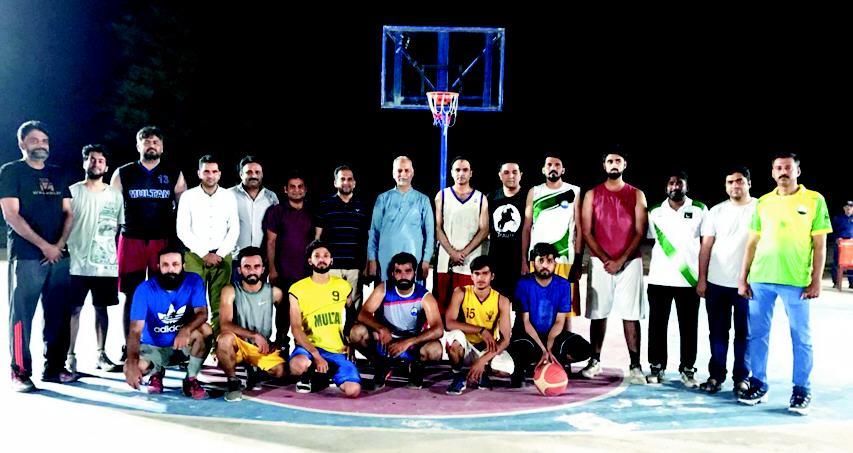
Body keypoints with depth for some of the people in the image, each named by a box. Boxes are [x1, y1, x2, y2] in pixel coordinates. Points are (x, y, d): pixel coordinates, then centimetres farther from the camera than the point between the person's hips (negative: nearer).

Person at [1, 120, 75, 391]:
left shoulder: (57, 175, 16)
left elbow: (68, 213, 13)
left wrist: (59, 245, -4)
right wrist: (44, 246, -13)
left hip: (58, 256, 5)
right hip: (26, 256, -5)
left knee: (57, 315, 6)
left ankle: (54, 368, 15)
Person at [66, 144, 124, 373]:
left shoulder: (115, 195, 8)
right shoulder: (73, 192, 2)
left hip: (107, 264, 2)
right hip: (77, 263, -2)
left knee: (102, 309, 8)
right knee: (74, 309, 2)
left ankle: (101, 355, 16)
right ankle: (70, 356, 8)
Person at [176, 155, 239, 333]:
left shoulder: (229, 196, 8)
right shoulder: (188, 196, 4)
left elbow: (234, 229, 6)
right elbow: (183, 230, -1)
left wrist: (220, 254, -4)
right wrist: (204, 254, -6)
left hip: (222, 257, 1)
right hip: (195, 256, -1)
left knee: (220, 305, -3)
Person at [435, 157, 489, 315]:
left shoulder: (480, 198, 9)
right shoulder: (442, 195, 9)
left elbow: (484, 230, 3)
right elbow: (437, 228, 3)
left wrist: (463, 253, -8)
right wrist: (452, 253, -8)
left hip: (471, 261, 0)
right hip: (446, 260, 1)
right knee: (442, 303, -1)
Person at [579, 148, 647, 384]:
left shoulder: (637, 195, 7)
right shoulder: (592, 194, 7)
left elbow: (640, 232, 0)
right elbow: (587, 232, 2)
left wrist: (621, 260, -10)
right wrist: (605, 259, -8)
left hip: (629, 262, -1)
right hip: (599, 262, 1)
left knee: (631, 315, -3)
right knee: (598, 313, 4)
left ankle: (635, 366, -2)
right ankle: (595, 361, 14)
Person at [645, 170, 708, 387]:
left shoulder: (700, 210, 4)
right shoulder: (655, 212, 9)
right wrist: (650, 269, 7)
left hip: (689, 279, -1)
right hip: (659, 279, 2)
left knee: (689, 327, 5)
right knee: (657, 324, 5)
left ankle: (687, 369, 15)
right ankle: (656, 367, 15)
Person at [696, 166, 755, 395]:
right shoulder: (716, 211, 6)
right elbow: (706, 247, 6)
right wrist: (702, 279, 1)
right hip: (716, 282, 2)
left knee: (744, 333, 5)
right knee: (718, 332, 9)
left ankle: (742, 377, 15)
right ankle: (716, 375, 18)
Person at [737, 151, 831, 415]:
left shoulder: (814, 200, 2)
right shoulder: (763, 202, 10)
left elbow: (820, 244, 1)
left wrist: (816, 281, -5)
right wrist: (743, 279, 7)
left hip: (796, 281, -3)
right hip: (760, 279, 3)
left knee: (801, 338, 4)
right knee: (757, 335, 7)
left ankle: (802, 390, 14)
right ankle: (758, 384, 18)